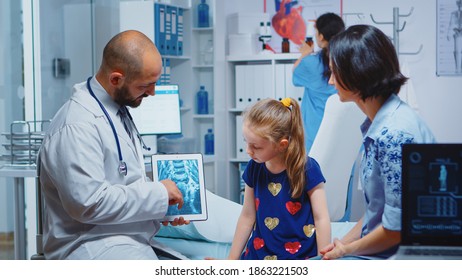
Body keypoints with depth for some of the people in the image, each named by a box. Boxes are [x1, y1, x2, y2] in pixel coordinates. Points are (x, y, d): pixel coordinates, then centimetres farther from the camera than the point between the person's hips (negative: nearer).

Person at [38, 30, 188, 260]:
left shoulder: (118, 110, 14)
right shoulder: (77, 127, -18)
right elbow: (89, 202, -23)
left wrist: (161, 207, 6)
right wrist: (158, 194, -14)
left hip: (128, 239, 10)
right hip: (92, 247, -10)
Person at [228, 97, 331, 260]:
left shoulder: (307, 169, -10)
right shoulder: (254, 169, 5)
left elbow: (321, 219, -6)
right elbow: (247, 216, 12)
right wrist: (231, 261, 14)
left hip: (297, 258, -4)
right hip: (258, 255, 5)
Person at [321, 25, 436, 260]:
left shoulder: (395, 134, -24)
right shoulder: (376, 125, 7)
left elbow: (397, 227, -23)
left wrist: (346, 249, -9)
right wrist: (342, 242, 6)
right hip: (376, 246, 9)